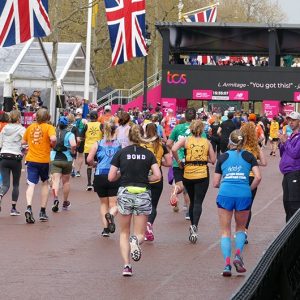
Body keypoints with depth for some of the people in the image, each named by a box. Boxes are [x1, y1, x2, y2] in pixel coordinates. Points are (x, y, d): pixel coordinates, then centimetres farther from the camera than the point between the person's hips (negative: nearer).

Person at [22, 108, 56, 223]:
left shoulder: (30, 127, 7)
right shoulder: (49, 127, -5)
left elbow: (23, 141, 13)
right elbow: (53, 138, -23)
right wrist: (52, 145, -2)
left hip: (31, 159, 2)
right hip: (44, 160, -2)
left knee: (31, 184, -4)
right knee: (45, 183, 17)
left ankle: (29, 207, -29)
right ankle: (43, 212, 18)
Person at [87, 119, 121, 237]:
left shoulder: (98, 144, 1)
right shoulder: (119, 145, 0)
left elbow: (89, 159, -7)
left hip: (100, 176, 1)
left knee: (103, 203, 18)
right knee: (114, 204, 3)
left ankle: (105, 228, 13)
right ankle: (111, 214, -31)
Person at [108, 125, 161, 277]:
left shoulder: (121, 153, 0)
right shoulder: (148, 154, 3)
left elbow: (111, 177, -3)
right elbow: (157, 175, -6)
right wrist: (145, 178, 12)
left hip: (125, 194, 0)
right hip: (143, 194, 0)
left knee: (124, 233, 14)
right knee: (140, 234, 9)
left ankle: (126, 265, 0)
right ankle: (136, 240, -28)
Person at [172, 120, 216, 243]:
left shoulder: (186, 140, 1)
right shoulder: (207, 142, 4)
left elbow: (174, 149, -15)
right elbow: (213, 160, 5)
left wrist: (178, 162, -2)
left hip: (188, 174, 1)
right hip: (202, 174, -1)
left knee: (192, 201, 19)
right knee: (198, 202, -4)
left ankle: (193, 226, 24)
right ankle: (194, 226, -25)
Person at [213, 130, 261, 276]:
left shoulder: (223, 157, 11)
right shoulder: (249, 156, 9)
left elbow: (215, 183, 10)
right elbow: (258, 177, -3)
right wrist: (250, 189, 12)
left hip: (225, 195, 0)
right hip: (244, 195, 0)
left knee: (225, 231, 9)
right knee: (240, 228, 21)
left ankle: (227, 263, -5)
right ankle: (238, 255, -1)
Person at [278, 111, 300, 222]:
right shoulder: (291, 136, 18)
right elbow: (282, 154, 22)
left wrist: (286, 141, -9)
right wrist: (282, 143, 4)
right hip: (287, 174, 10)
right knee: (287, 202, 16)